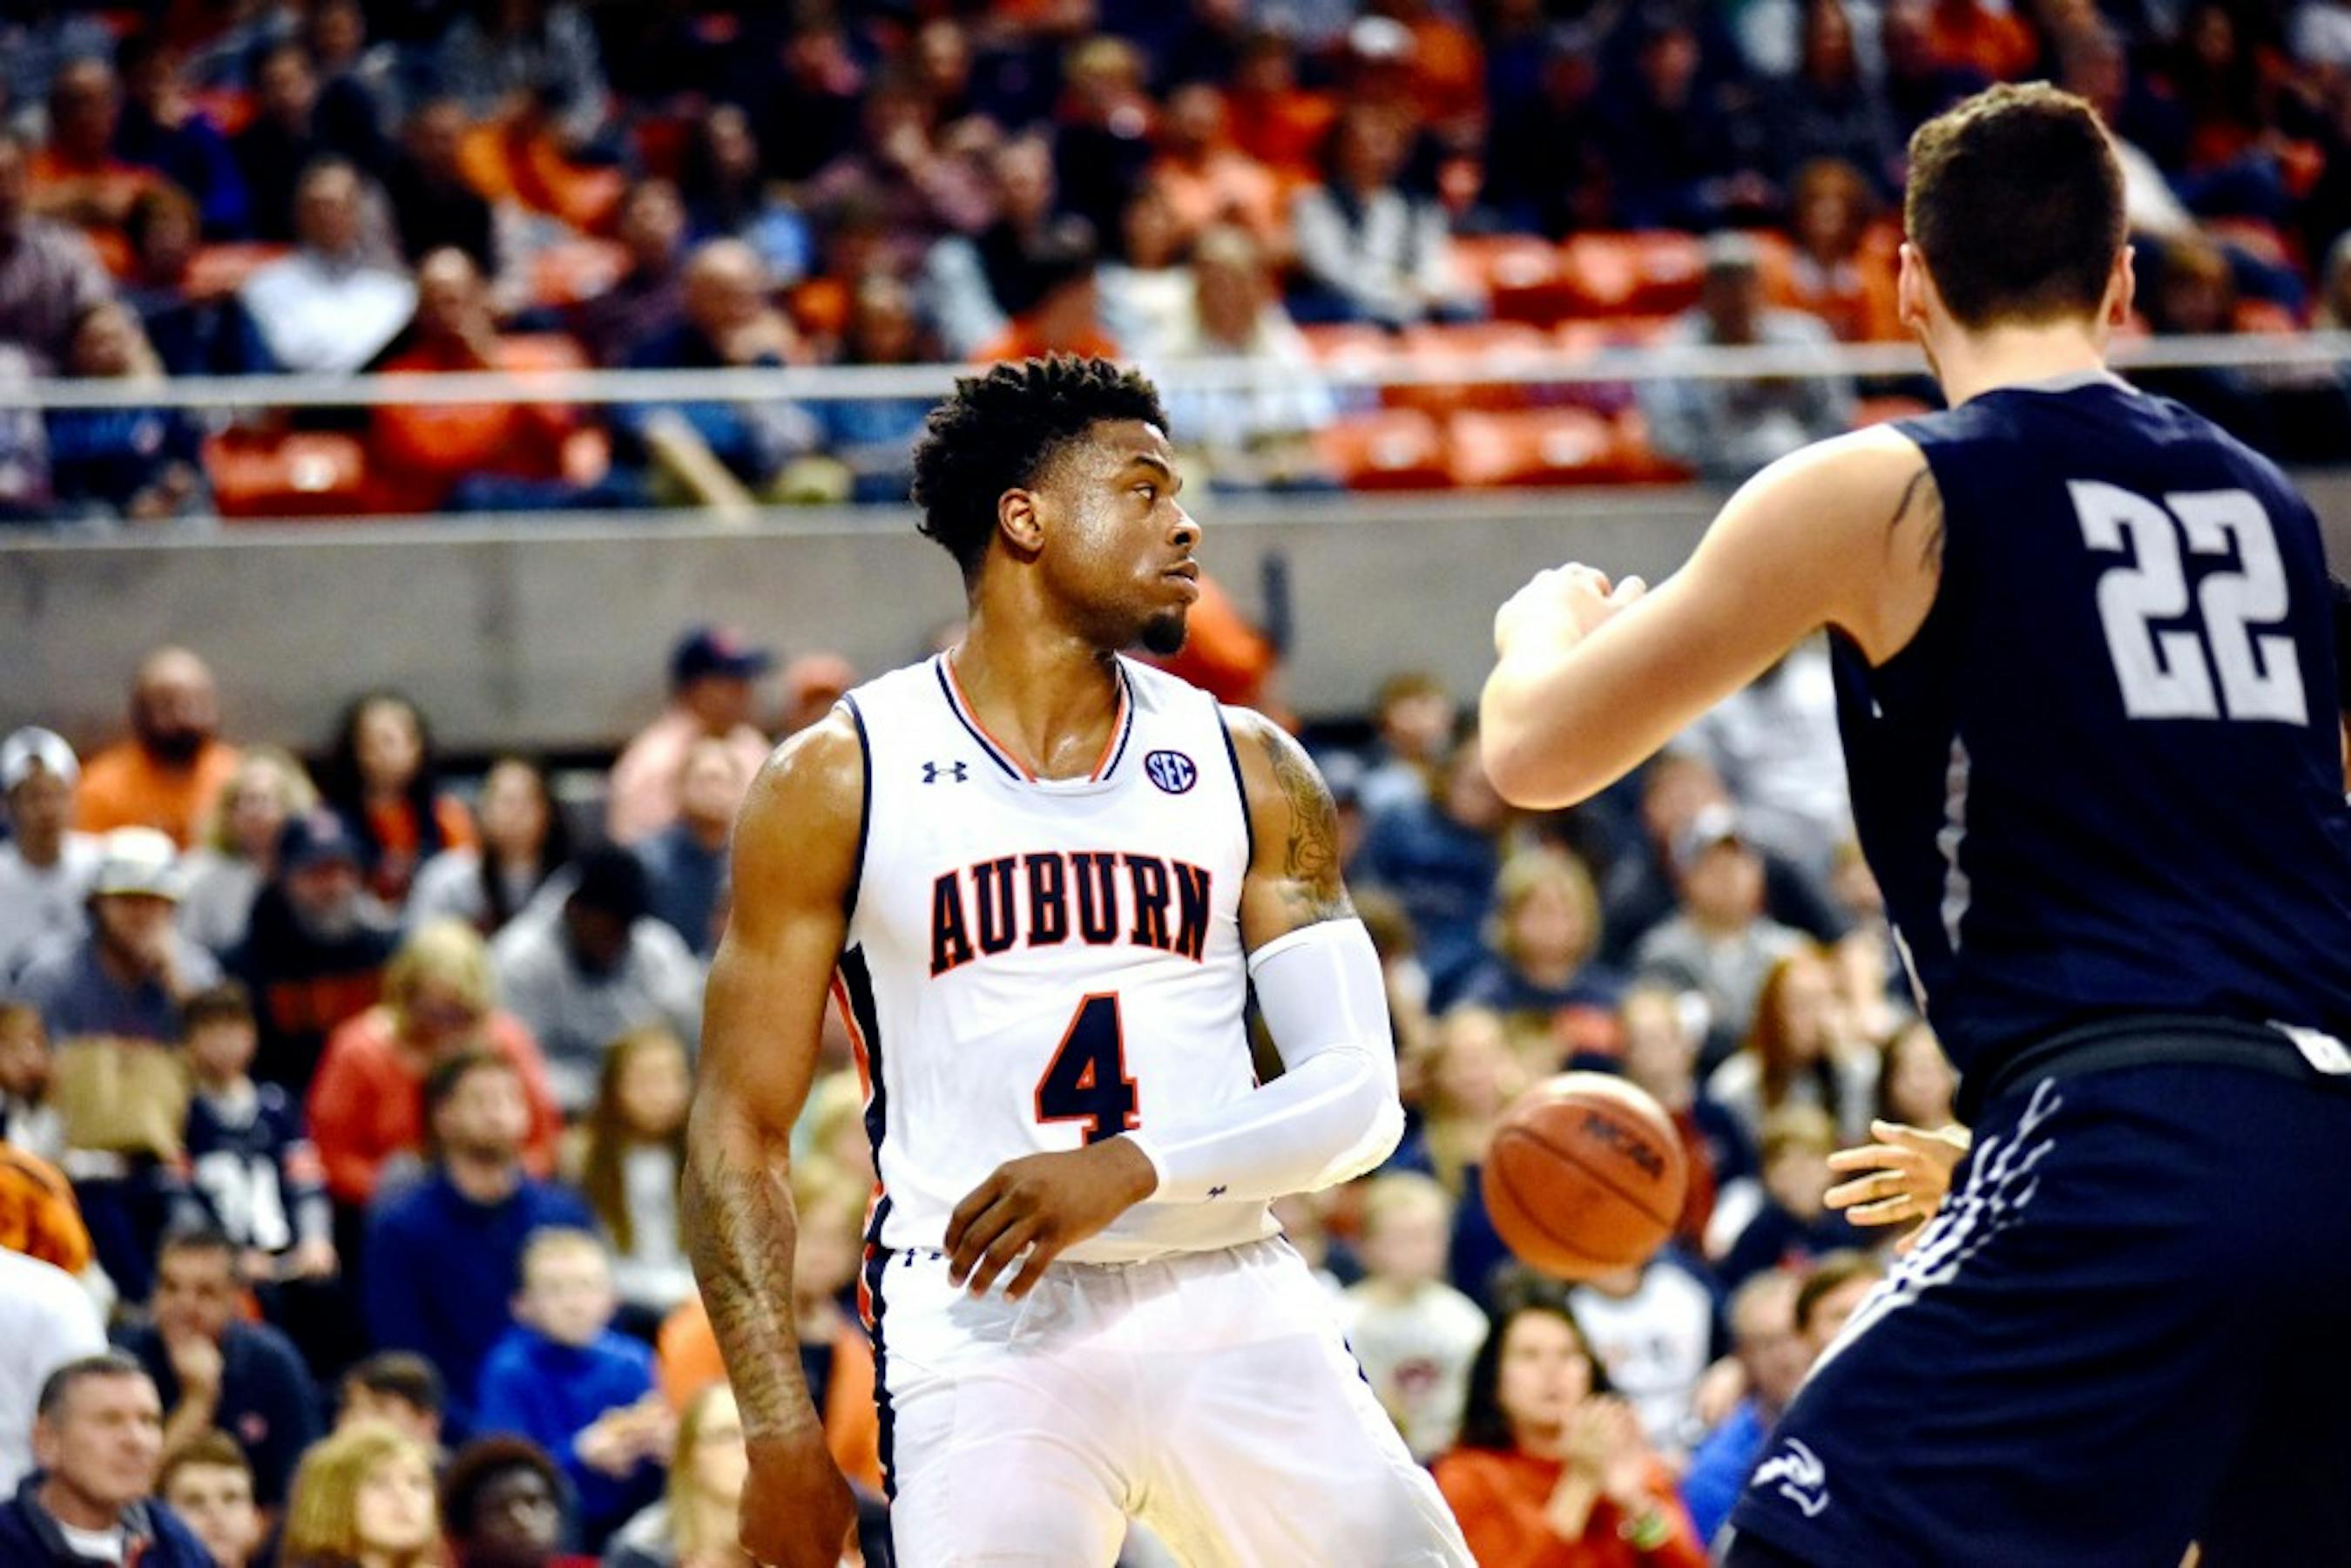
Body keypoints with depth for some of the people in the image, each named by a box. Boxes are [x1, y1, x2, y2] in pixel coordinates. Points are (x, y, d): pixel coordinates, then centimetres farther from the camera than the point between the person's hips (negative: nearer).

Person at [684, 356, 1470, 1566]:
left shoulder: (1247, 769, 11)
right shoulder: (840, 780, 2)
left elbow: (1358, 1096, 3)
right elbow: (741, 1129, 1)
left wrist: (1130, 1169, -16)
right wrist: (780, 1436, -10)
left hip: (1232, 1306, 3)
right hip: (985, 1325, -3)